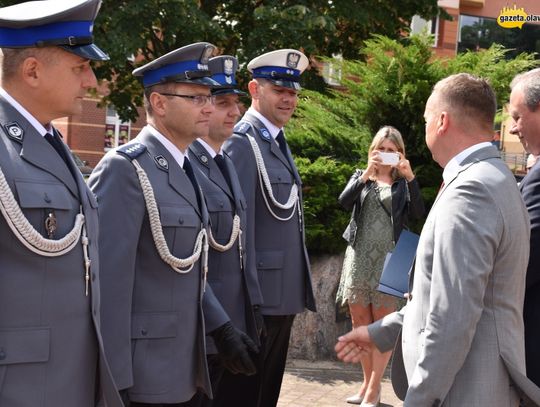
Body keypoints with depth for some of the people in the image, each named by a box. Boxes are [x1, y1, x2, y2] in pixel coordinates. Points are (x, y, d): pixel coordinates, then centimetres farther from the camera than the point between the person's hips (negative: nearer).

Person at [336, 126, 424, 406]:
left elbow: (418, 213, -10)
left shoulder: (402, 184, 7)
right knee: (359, 321, 7)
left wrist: (410, 177, -18)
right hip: (359, 257, 3)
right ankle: (367, 382, 20)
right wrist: (365, 174, -19)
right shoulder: (360, 177, 12)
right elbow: (344, 201, -7)